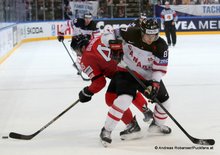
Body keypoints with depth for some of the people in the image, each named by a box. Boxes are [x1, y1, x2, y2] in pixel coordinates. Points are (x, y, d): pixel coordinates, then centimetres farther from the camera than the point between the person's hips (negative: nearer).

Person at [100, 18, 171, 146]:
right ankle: (107, 130, -18)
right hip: (127, 72, -4)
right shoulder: (131, 34, -23)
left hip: (148, 76, 4)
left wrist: (155, 83, -28)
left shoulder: (161, 46, -17)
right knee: (124, 99, -27)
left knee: (164, 101, 8)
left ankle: (157, 124, 39)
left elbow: (160, 68, -15)